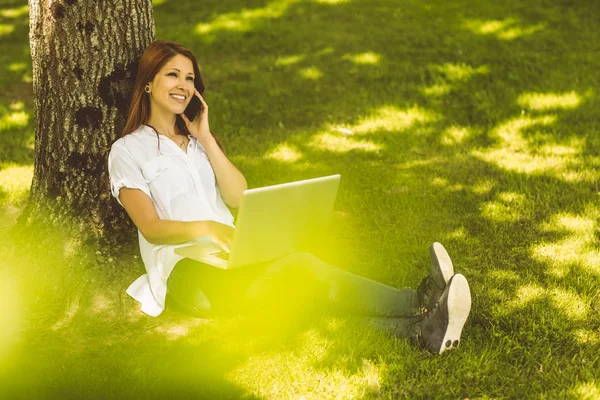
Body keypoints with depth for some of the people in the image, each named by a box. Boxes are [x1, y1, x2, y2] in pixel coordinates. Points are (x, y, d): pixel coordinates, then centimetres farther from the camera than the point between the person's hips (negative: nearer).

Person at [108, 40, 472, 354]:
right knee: (302, 271, -32)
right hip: (186, 269, -6)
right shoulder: (128, 150, 6)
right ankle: (419, 305, -48)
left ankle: (417, 327, -50)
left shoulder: (195, 140, 25)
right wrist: (204, 228, -24)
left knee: (301, 269, -28)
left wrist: (206, 140, 5)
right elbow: (151, 227, -6)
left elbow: (238, 198, 10)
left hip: (232, 255, 6)